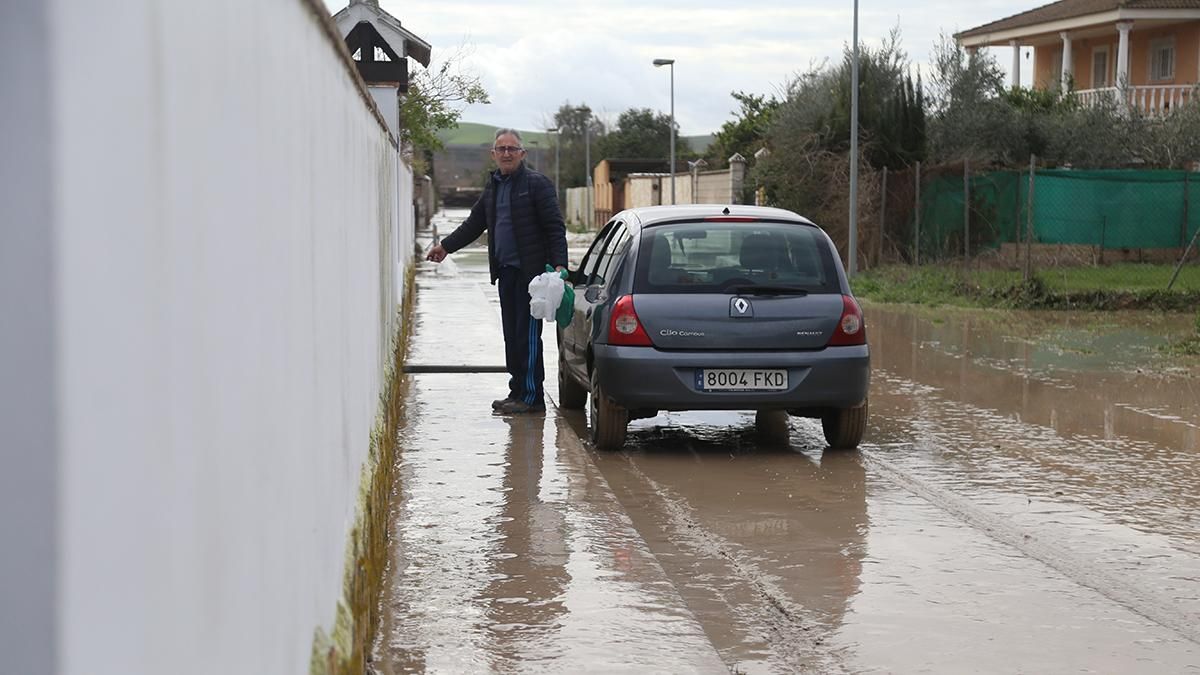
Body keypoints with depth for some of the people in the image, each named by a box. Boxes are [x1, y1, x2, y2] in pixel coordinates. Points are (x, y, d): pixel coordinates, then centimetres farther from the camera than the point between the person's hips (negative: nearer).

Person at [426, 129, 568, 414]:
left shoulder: (536, 184, -6)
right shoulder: (493, 187, 17)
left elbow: (555, 227, -10)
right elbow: (474, 224, 28)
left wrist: (559, 264, -20)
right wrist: (446, 246, 25)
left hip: (530, 272, -7)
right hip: (505, 272, 7)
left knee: (527, 335, -6)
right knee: (512, 335, 10)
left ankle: (531, 396, -2)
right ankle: (517, 392, 16)